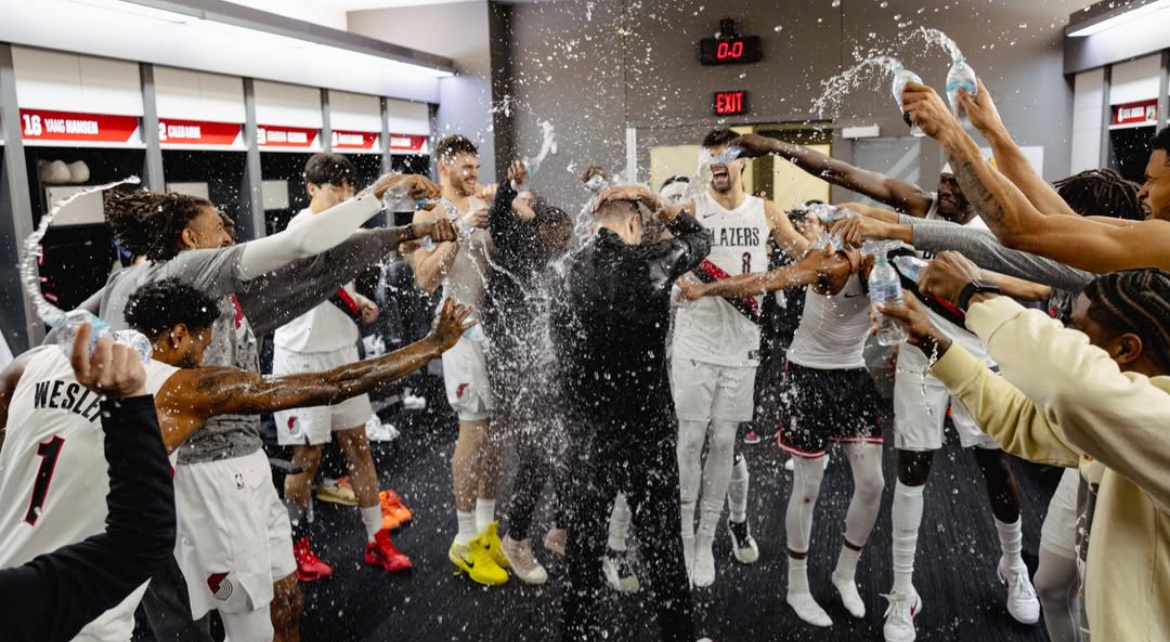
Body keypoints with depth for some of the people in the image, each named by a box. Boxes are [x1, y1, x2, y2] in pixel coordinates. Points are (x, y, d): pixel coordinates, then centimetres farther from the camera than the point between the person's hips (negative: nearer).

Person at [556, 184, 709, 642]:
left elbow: (563, 351, 7)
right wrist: (654, 201, 8)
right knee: (660, 537, 10)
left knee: (585, 535, 15)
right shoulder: (650, 262, -11)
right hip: (647, 424, -3)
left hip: (588, 427, 3)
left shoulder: (573, 271, 0)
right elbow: (700, 238, 9)